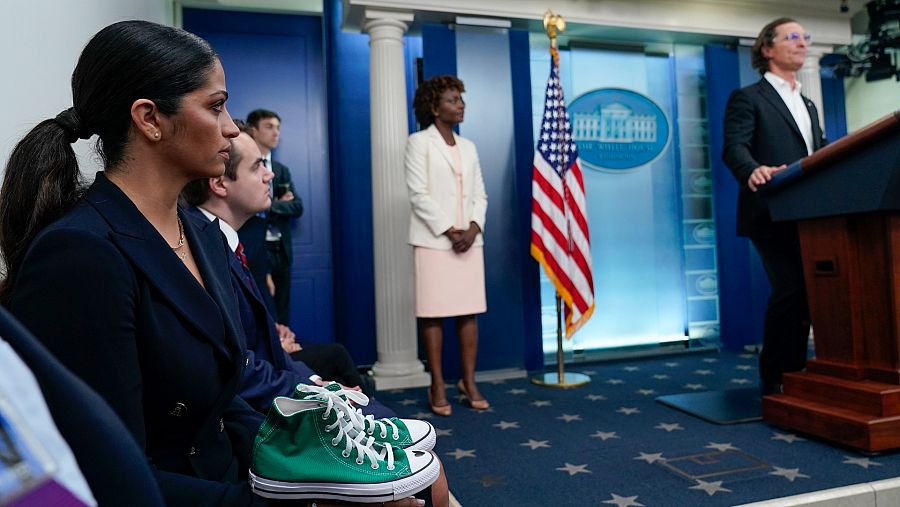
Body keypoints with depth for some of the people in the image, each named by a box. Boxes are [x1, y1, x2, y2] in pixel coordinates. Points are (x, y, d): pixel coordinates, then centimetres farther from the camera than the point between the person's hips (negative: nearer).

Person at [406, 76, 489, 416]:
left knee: (469, 312, 5)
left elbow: (480, 194, 12)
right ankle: (437, 386, 8)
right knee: (433, 313, -2)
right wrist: (448, 231, -13)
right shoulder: (419, 142, 1)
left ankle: (469, 382, 15)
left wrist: (473, 229, -6)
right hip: (435, 240, -5)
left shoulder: (468, 147, 17)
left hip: (469, 240, 5)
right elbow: (418, 194, -8)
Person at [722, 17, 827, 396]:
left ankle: (795, 373, 17)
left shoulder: (808, 105, 27)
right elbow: (734, 147, -13)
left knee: (806, 293, 6)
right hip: (772, 215, -7)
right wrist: (753, 171, -33)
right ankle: (774, 379, -1)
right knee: (791, 291, -13)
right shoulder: (747, 98, 3)